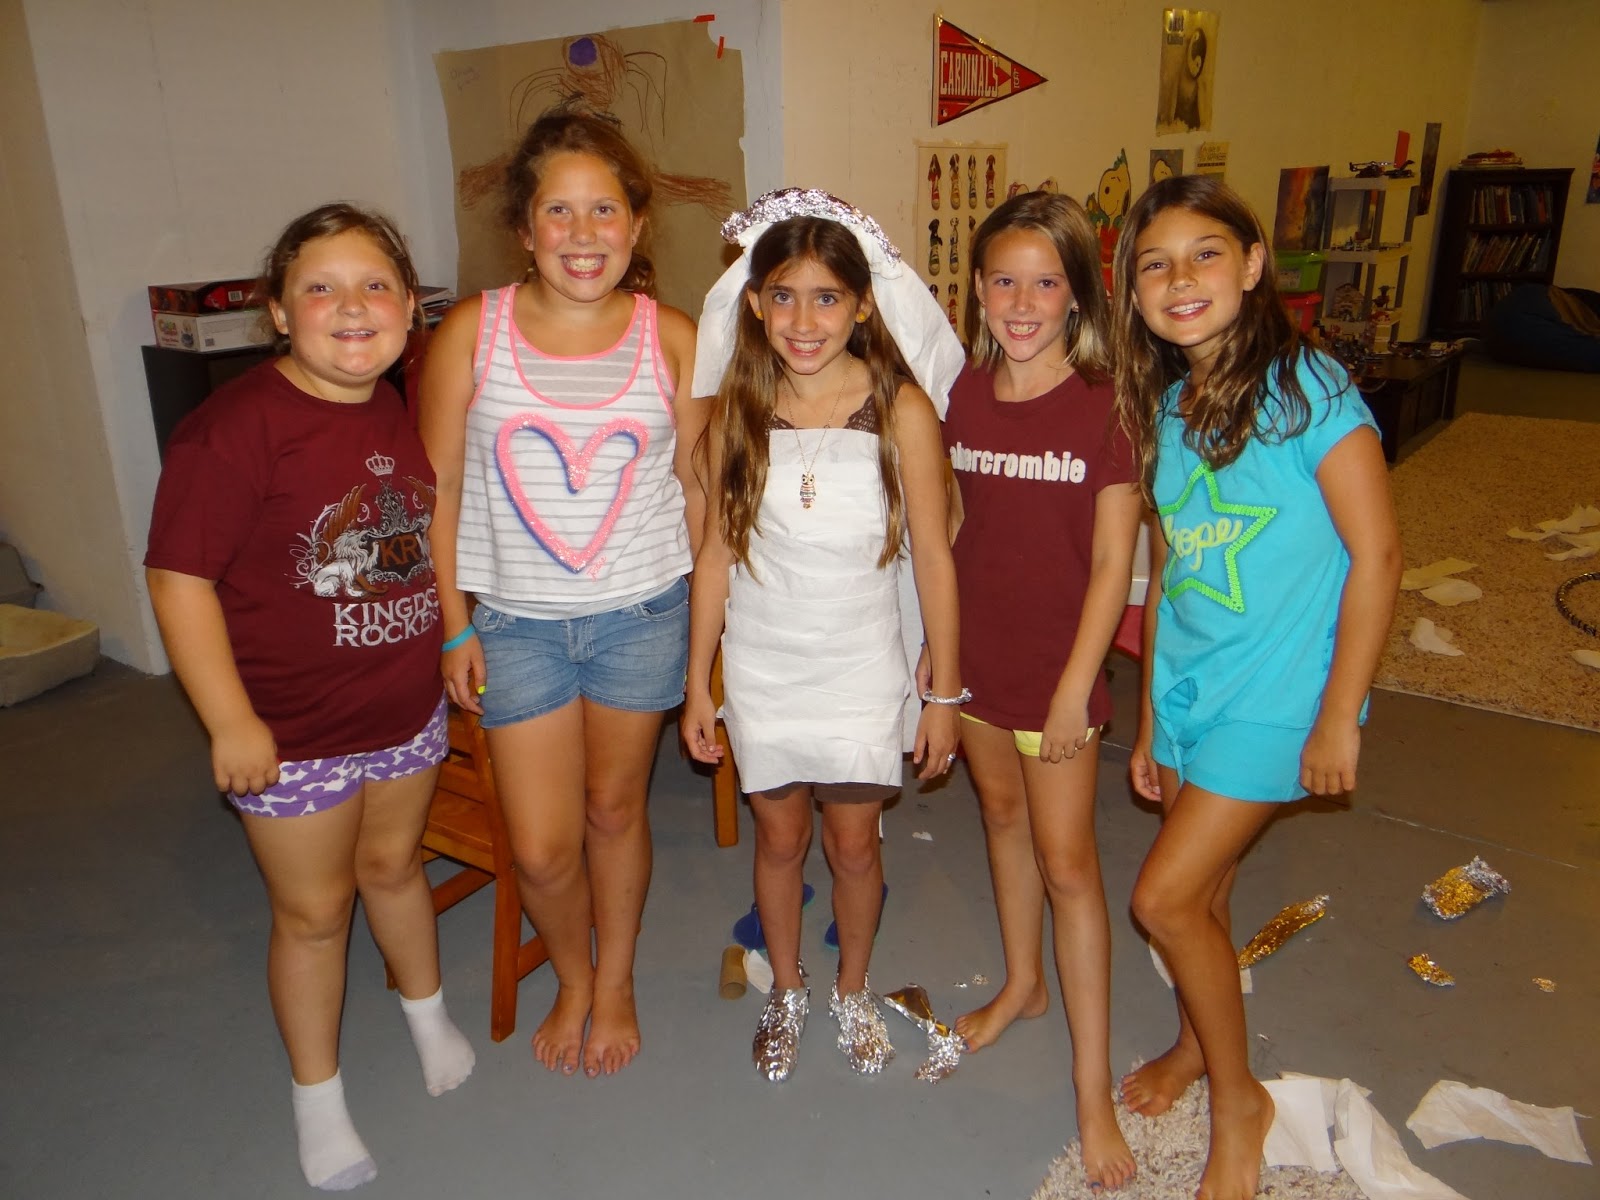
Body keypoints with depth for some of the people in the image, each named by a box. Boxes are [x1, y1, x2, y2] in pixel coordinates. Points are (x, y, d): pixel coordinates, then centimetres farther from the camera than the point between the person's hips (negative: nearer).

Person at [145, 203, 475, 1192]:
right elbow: (178, 578, -20)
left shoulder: (407, 412, -1)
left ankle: (427, 1009, 51)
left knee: (394, 862, 24)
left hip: (408, 709, 5)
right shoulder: (234, 428, -22)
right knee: (313, 908, 12)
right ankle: (318, 1094, 37)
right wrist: (231, 722, -20)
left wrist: (454, 639, 14)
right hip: (291, 729, -5)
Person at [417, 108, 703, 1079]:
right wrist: (455, 625, -2)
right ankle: (572, 980, 38)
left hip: (640, 616, 0)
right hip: (517, 622, 0)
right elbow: (439, 487, -1)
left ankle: (615, 981, 42)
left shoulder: (673, 339, -4)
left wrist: (702, 618, 2)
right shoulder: (472, 333, -6)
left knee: (615, 809, 16)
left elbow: (695, 487, 2)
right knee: (542, 848, 5)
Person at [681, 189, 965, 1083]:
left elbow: (933, 557, -8)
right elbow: (717, 551, 0)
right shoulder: (738, 412, -6)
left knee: (853, 842, 11)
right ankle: (787, 992, 41)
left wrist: (946, 690, -5)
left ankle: (855, 991, 40)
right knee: (780, 836, 15)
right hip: (761, 666, 2)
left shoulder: (900, 407, -12)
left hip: (861, 667, -1)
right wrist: (697, 683, 3)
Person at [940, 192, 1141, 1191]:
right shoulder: (965, 395, 0)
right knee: (1002, 818, 20)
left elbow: (1112, 565, -13)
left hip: (1057, 667, -5)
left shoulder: (1104, 406, -14)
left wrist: (1076, 688, -15)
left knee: (1067, 861, 1)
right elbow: (956, 529, 7)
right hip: (976, 655, 5)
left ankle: (1094, 1088, 15)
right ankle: (1023, 983, 44)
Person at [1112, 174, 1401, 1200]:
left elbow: (1377, 556, -15)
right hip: (1186, 687, 6)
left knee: (1166, 897, -5)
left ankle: (1238, 1099, 20)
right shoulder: (1164, 405, 4)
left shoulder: (1307, 387, -15)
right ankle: (1198, 1046, 43)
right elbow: (1168, 572, 8)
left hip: (1275, 692, -6)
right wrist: (1150, 722, 11)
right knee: (1204, 891, 17)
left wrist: (1338, 718, -14)